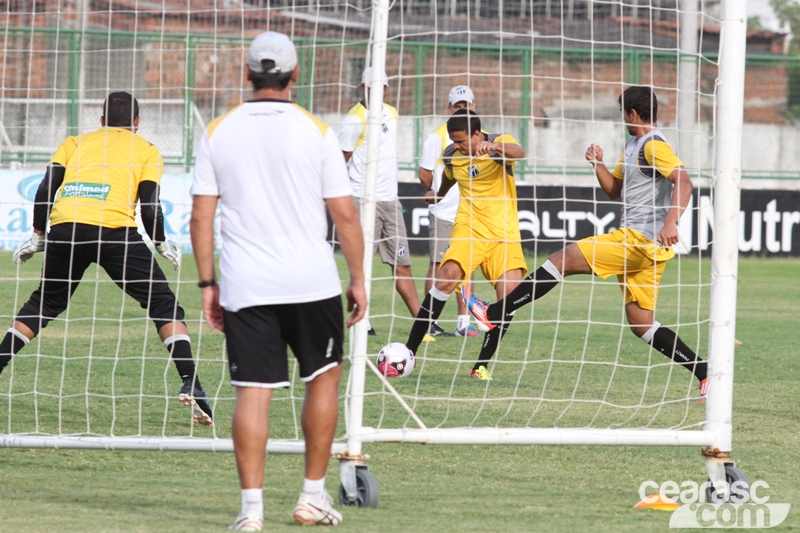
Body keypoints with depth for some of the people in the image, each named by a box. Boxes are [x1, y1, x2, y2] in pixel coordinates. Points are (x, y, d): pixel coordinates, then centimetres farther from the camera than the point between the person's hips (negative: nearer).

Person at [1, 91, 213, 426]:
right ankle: (190, 384, -7)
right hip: (113, 231, -3)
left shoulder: (76, 143, 27)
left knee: (43, 305, 23)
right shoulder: (145, 150, 19)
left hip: (65, 229, 3)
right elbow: (150, 208, 7)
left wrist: (38, 236, 24)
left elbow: (46, 190, 15)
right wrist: (163, 246, 20)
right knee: (165, 306, 5)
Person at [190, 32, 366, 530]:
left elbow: (201, 216, 2)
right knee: (324, 377, 16)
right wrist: (358, 278, 6)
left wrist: (207, 283, 9)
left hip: (243, 285, 1)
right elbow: (345, 214, -4)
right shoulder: (316, 132, -4)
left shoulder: (219, 132, 2)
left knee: (252, 391, 1)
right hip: (311, 282, -1)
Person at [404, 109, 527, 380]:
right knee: (448, 276, -24)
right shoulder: (451, 155, 4)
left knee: (510, 293, -16)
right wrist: (438, 195, 48)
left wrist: (494, 146, -54)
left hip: (504, 230, -1)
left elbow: (519, 152, -33)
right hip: (469, 226, 1)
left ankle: (482, 365, -4)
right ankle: (409, 352, -20)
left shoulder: (499, 144, -9)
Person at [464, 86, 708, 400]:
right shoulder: (634, 146, 21)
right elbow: (614, 190, 28)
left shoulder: (654, 145, -10)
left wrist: (671, 222, -37)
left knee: (562, 260, -9)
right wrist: (598, 164, 9)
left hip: (641, 239, -11)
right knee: (642, 326, 7)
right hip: (635, 241, 11)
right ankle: (706, 374, 4)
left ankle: (494, 314, -6)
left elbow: (683, 182, -23)